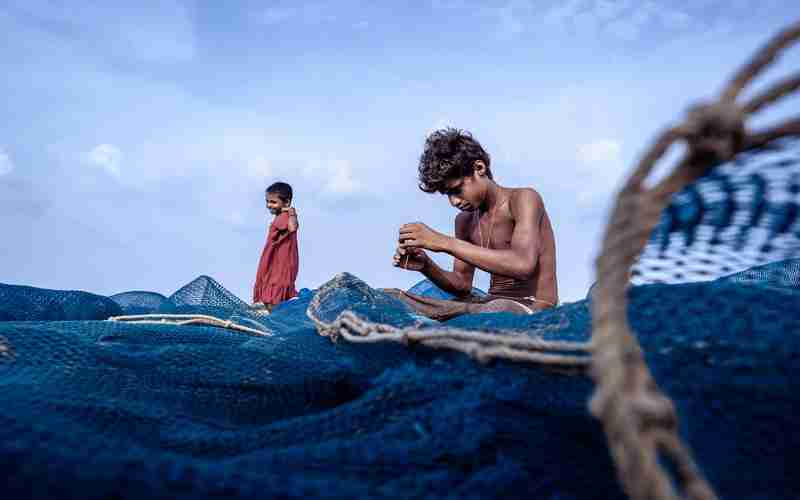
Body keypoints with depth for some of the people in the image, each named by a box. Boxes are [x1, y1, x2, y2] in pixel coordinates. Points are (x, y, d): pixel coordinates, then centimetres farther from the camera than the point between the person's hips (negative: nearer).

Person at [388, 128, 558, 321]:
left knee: (501, 309, -45)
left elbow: (523, 265, -28)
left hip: (533, 310, -6)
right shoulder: (464, 220, 10)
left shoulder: (524, 199, -11)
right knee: (390, 296, -8)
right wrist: (426, 267, -7)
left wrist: (445, 243, -29)